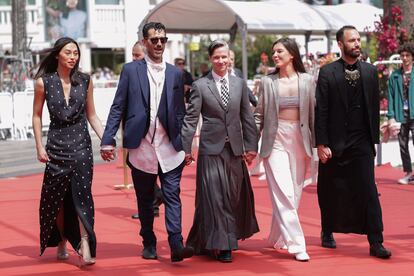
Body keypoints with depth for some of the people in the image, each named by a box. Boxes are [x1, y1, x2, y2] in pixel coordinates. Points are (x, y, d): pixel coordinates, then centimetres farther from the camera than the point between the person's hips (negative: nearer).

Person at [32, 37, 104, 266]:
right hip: (56, 145, 0)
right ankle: (61, 243, 22)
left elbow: (91, 115, 9)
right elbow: (37, 116, 5)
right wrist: (39, 147, -2)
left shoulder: (85, 81, 2)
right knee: (56, 197, 7)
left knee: (82, 195, -8)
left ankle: (85, 246, -13)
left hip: (81, 144, 0)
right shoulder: (44, 82, -2)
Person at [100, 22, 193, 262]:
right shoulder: (131, 70, 3)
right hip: (141, 146, -1)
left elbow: (181, 112, 12)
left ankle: (176, 245, -12)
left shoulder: (176, 74, 9)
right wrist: (108, 140, -6)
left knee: (172, 196, -7)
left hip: (169, 148, 1)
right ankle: (149, 244, 20)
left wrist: (186, 145, 6)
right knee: (145, 199, 9)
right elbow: (118, 107, 1)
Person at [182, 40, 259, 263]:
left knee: (235, 195, 10)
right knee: (215, 196, -5)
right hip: (211, 149, -4)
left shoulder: (239, 84, 8)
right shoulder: (200, 86, -2)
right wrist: (186, 148, -8)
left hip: (235, 148, 4)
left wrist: (251, 145, 7)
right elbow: (190, 119, -3)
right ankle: (220, 244, 0)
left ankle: (232, 236, 28)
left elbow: (247, 117, 11)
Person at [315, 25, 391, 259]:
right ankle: (328, 232, 29)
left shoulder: (370, 71, 7)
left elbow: (375, 106, 9)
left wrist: (374, 137, 5)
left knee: (368, 191, -4)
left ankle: (376, 242, -3)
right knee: (330, 192, 10)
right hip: (335, 143, -2)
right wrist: (322, 144, -9)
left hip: (362, 143, 2)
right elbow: (321, 111, -5)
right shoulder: (327, 73, -3)